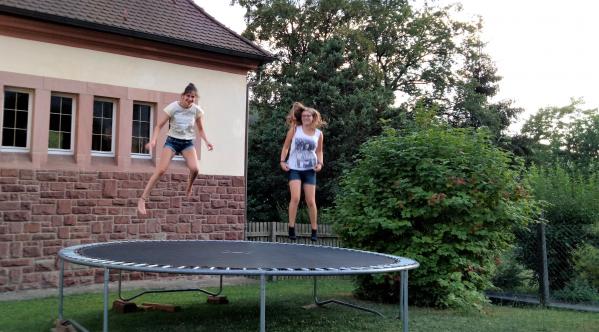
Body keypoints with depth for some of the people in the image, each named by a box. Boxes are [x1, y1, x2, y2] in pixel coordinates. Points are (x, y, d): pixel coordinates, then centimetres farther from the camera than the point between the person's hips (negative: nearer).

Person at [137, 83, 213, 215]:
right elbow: (160, 125, -9)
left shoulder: (197, 110, -5)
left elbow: (200, 129, 8)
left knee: (194, 169, -21)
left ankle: (188, 191, 11)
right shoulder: (173, 107, -13)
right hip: (172, 141, -2)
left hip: (188, 142, 2)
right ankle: (142, 199, -10)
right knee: (161, 170, -15)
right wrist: (153, 140, -22)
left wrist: (207, 141, -8)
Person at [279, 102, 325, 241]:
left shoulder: (319, 134, 5)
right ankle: (291, 229, -6)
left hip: (309, 170, 2)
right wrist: (282, 161, -8)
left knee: (311, 201, 3)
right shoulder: (294, 129, 0)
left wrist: (320, 163, -2)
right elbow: (286, 146, 4)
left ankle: (314, 230, 17)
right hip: (294, 168, -2)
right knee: (295, 198, -16)